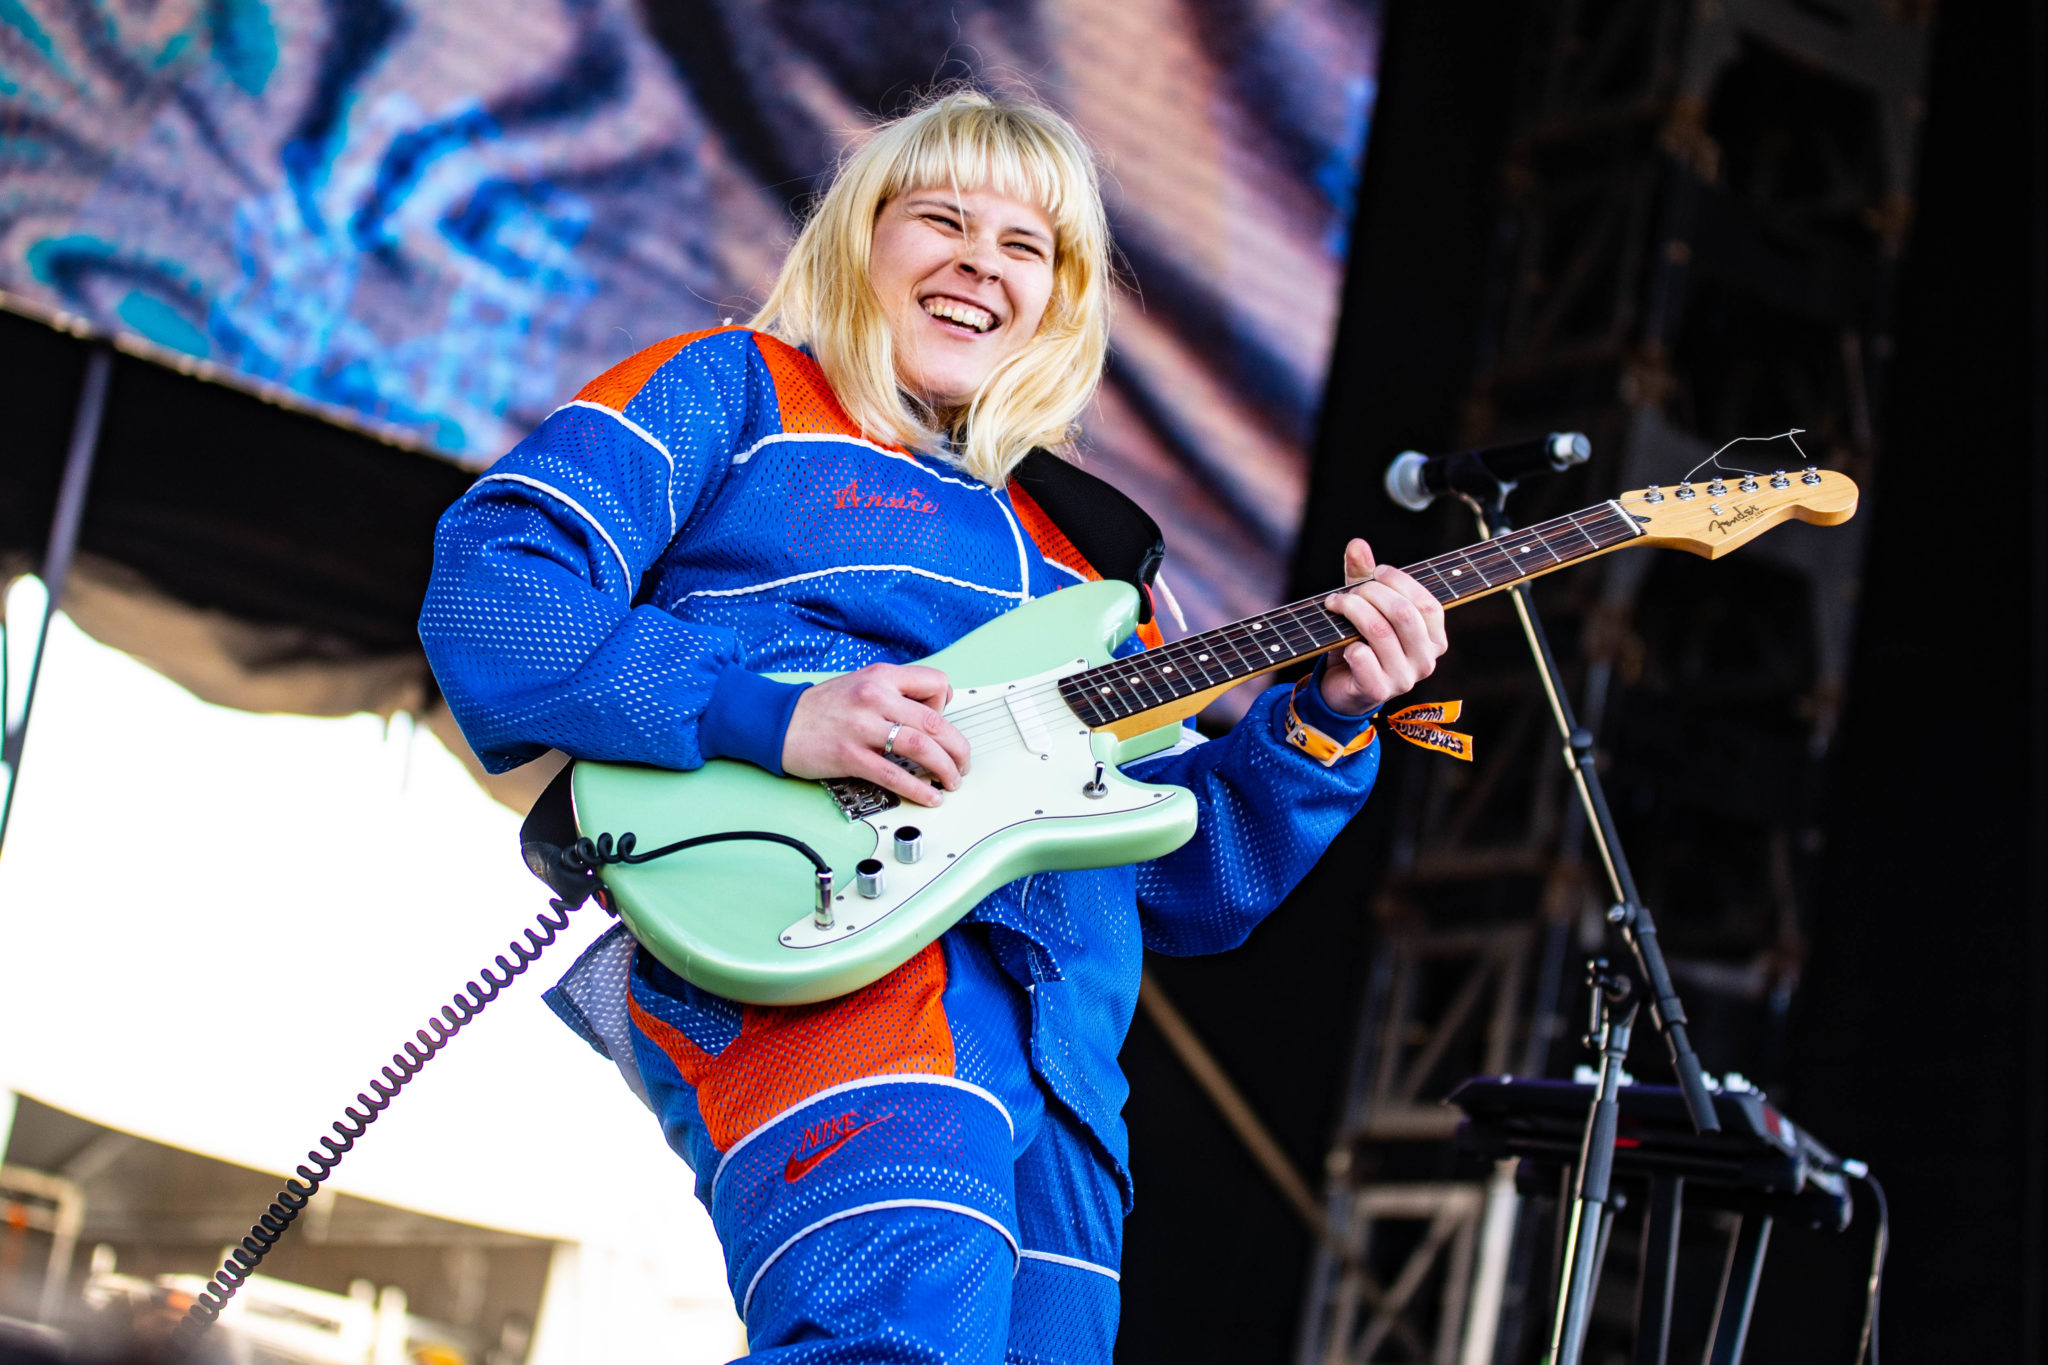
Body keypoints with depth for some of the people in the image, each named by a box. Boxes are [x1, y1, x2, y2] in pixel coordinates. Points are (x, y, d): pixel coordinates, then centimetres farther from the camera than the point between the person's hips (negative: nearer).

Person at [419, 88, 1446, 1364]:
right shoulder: (734, 391, 16)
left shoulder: (1072, 552, 32)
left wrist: (1324, 718, 10)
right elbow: (488, 587, -1)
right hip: (796, 947, -7)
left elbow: (1196, 878, 28)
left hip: (1060, 1035, 8)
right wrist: (767, 713, -13)